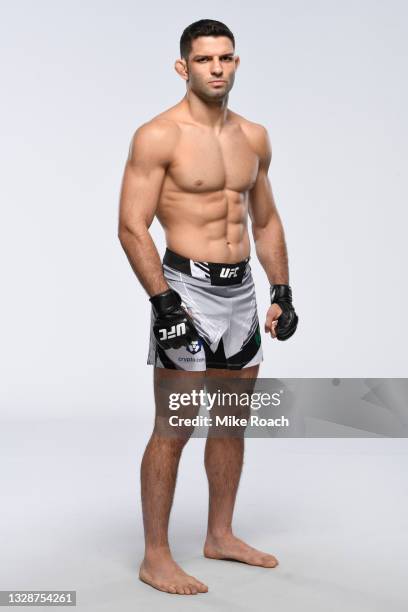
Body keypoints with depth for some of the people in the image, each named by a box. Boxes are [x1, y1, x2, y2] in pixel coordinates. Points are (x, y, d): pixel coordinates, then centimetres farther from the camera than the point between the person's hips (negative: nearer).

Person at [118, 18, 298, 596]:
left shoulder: (254, 136, 12)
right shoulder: (158, 136, -9)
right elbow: (132, 228, -13)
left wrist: (282, 292, 11)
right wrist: (164, 302, -20)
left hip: (242, 290, 7)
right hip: (187, 288, -7)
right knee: (173, 430, -4)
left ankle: (221, 535, 30)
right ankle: (156, 557, 10)